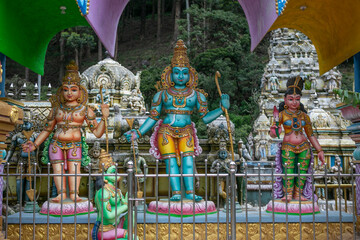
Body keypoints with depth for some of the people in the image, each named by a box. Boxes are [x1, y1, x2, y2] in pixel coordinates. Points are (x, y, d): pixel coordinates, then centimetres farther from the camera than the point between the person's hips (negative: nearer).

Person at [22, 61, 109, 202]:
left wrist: (104, 118, -12)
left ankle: (74, 193, -12)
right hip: (56, 143, 2)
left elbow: (97, 133, 1)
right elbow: (47, 129, 18)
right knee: (58, 169, -6)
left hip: (75, 145, -2)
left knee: (74, 168, -14)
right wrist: (35, 145, 9)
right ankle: (61, 193, -5)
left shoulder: (85, 110, 4)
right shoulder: (56, 108, 10)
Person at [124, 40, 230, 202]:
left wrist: (222, 109, -3)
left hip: (186, 132, 0)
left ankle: (190, 192, -17)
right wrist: (138, 133, 3)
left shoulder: (196, 95, 11)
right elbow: (153, 118, 11)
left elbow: (205, 117, 8)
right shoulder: (162, 94, 10)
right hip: (166, 132, 0)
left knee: (188, 158, -16)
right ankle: (176, 193, -15)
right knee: (171, 161, -13)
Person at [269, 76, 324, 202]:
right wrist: (273, 131, -32)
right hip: (288, 147, -3)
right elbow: (272, 134, -7)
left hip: (304, 147, 3)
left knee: (302, 172, 0)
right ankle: (288, 194, -3)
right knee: (288, 171, -11)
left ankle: (298, 194, 8)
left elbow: (310, 135, 16)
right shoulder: (282, 115, -2)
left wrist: (319, 150, 15)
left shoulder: (304, 116, 8)